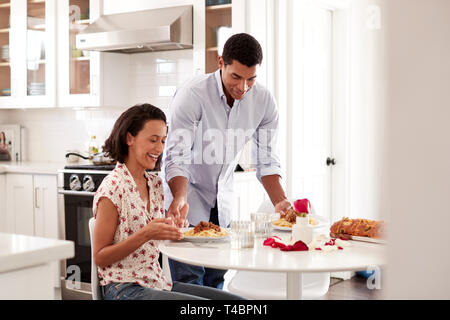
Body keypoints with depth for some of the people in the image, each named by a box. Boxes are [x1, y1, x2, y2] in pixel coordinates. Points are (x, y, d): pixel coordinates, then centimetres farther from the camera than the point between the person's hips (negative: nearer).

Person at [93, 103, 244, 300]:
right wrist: (145, 234, -23)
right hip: (124, 288, -8)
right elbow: (100, 258, -12)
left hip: (157, 283, 8)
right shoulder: (113, 188, -13)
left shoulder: (155, 184, 10)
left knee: (237, 301, -5)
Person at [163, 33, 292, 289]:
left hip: (222, 196, 5)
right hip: (186, 189, -4)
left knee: (216, 277, 8)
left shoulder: (264, 101, -10)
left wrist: (280, 201, -19)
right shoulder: (192, 95, -23)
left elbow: (266, 160, -5)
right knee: (189, 278, -10)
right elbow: (177, 157, -27)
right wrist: (179, 198, -44)